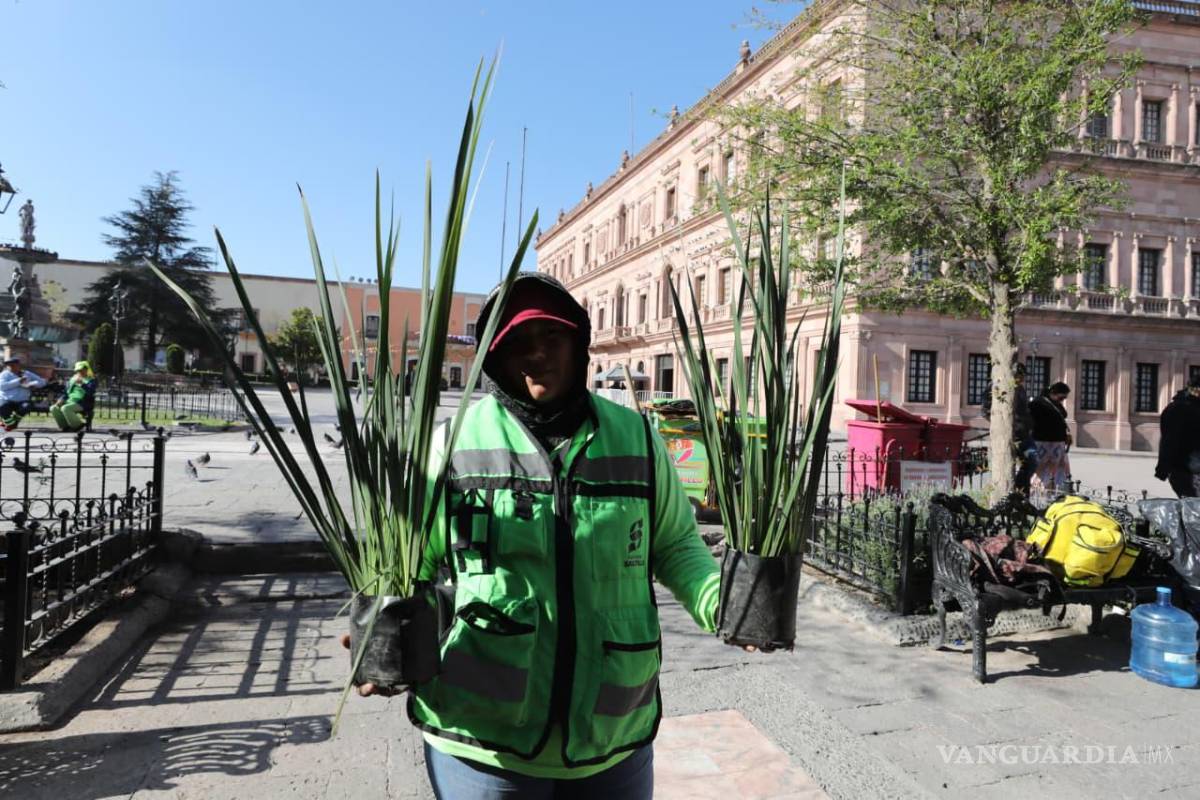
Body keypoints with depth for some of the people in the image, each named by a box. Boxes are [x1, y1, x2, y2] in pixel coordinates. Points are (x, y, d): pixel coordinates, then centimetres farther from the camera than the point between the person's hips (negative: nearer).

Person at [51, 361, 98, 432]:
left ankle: (77, 425, -15)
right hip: (70, 402, 7)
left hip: (82, 404, -7)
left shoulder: (91, 380, 4)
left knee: (65, 408, -32)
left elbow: (90, 392, -15)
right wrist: (61, 400, 5)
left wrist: (82, 383, -27)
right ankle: (65, 426, -1)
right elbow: (65, 393, 24)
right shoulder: (72, 379, 23)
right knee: (53, 408, -15)